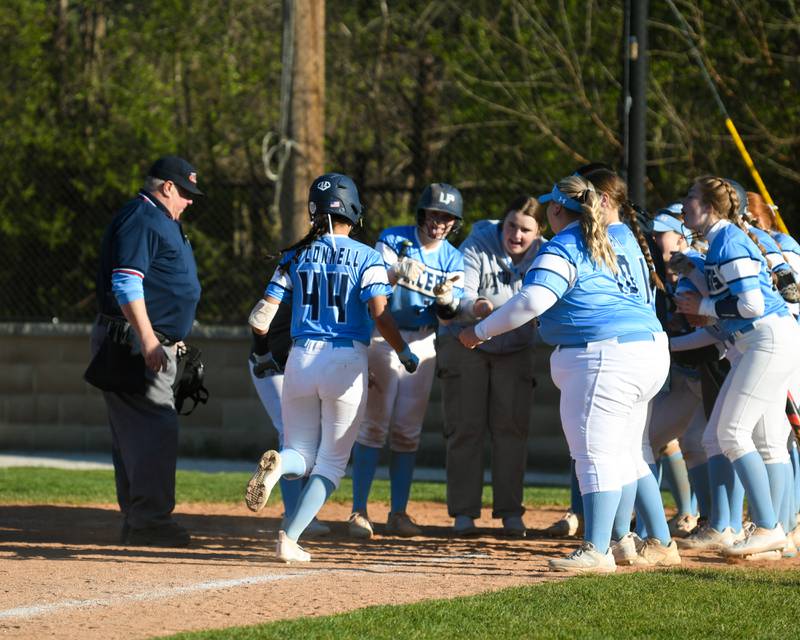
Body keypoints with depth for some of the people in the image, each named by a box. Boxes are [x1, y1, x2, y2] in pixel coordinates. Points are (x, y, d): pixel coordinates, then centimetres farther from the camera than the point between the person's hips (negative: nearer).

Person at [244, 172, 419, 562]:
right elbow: (380, 314, -13)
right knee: (331, 461, 9)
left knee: (302, 454, 14)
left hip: (301, 359, 2)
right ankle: (289, 538, -8)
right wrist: (405, 354, 0)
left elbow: (264, 314, 1)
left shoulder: (296, 256, 6)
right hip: (347, 362, -2)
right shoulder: (367, 258, -2)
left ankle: (279, 464, -24)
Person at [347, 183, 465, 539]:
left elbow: (449, 317, -3)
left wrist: (445, 300, -26)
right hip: (384, 337, -4)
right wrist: (396, 274, -38)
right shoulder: (393, 240, -5)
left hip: (422, 345, 4)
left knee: (408, 431, 6)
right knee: (374, 426, -9)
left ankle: (399, 514, 11)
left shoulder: (452, 259, 4)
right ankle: (359, 513, -8)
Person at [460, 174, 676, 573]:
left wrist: (481, 332, -11)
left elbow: (532, 301, -20)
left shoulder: (561, 249, -9)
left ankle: (596, 551, -20)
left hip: (606, 356, -10)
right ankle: (659, 544, 24)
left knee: (595, 451, -13)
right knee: (621, 450, 19)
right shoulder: (605, 246, 20)